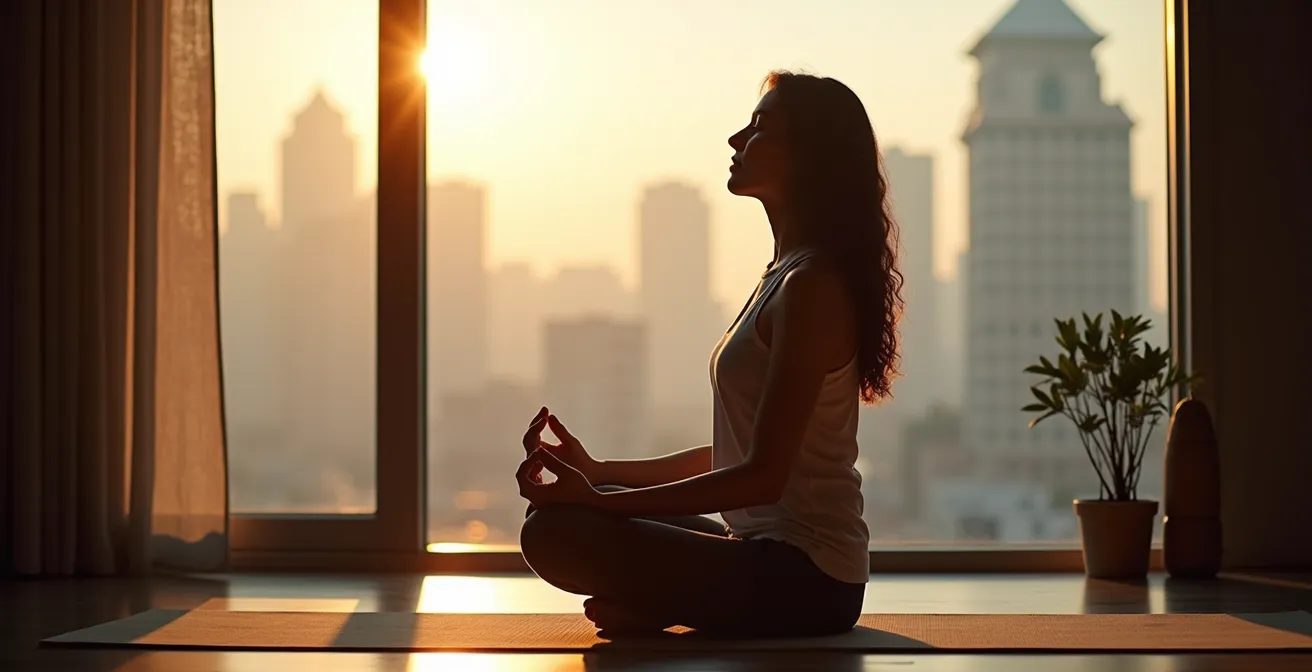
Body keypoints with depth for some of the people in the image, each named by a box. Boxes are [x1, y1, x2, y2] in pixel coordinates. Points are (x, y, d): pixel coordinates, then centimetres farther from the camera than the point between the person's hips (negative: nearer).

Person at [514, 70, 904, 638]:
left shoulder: (813, 287, -16)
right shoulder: (786, 276, 15)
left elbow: (763, 477, -21)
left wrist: (598, 498, -20)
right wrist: (599, 473, 13)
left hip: (804, 579, -10)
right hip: (772, 552, 10)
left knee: (554, 533, -23)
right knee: (554, 519, 15)